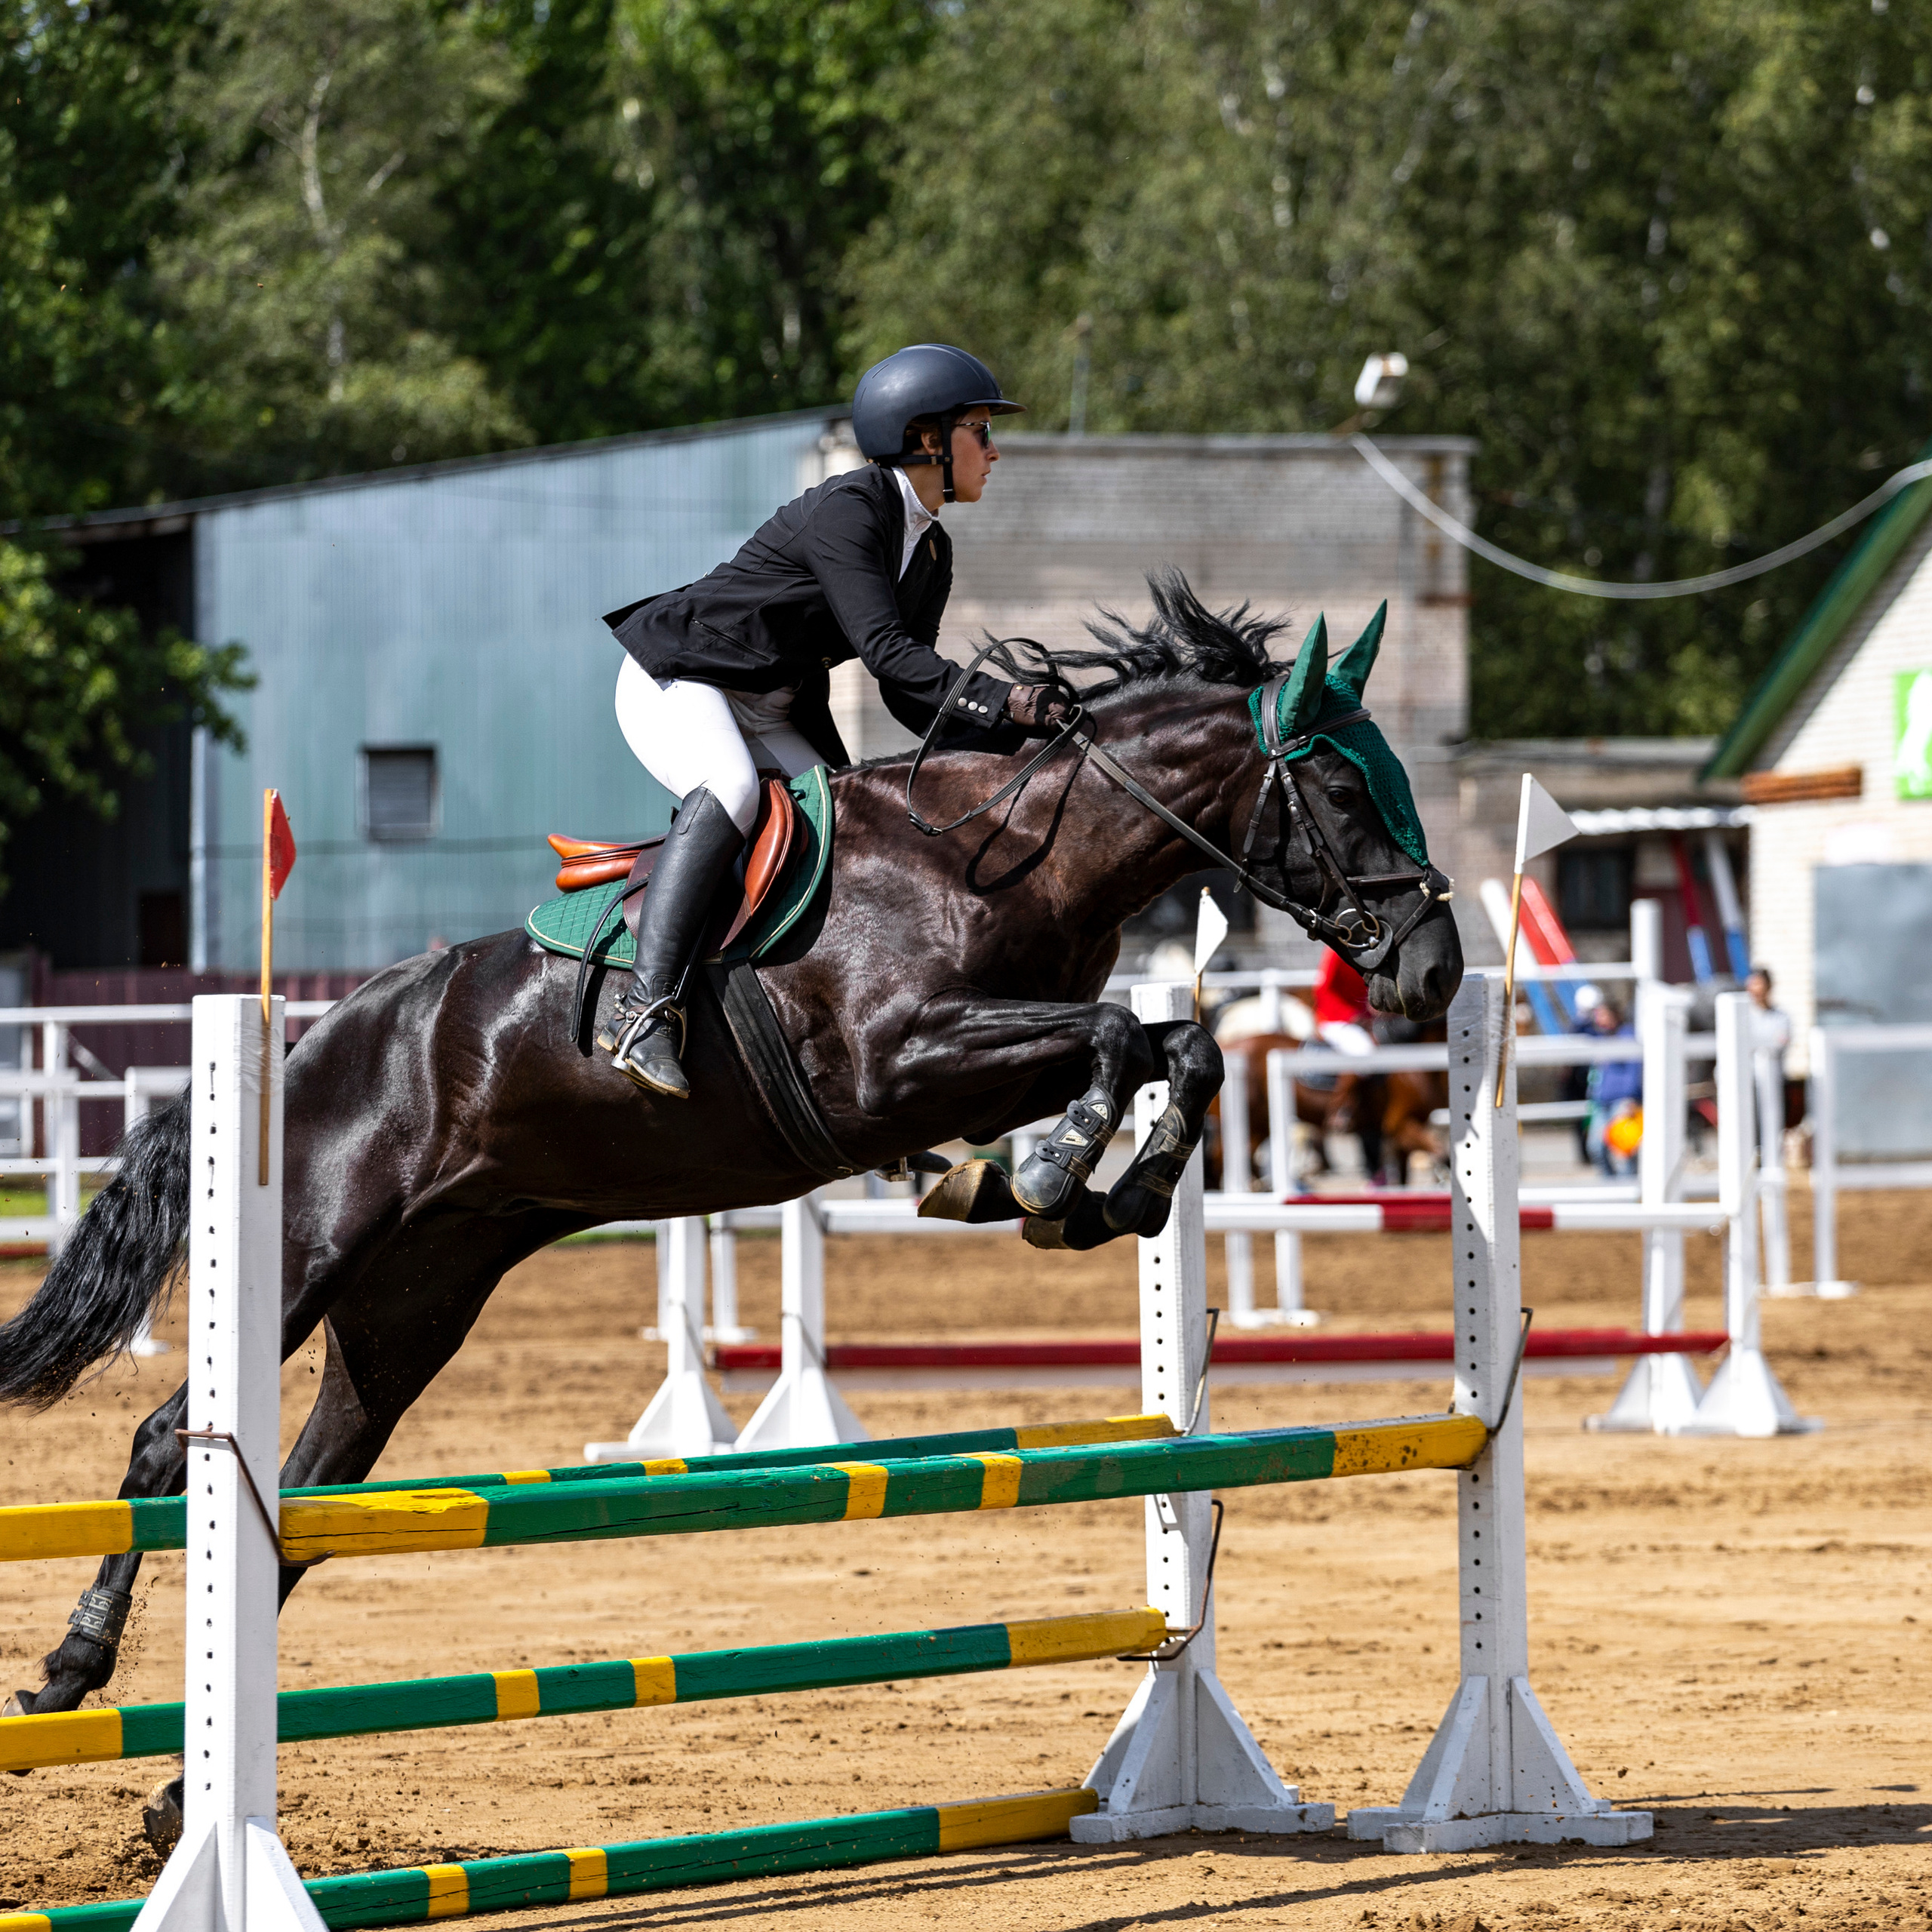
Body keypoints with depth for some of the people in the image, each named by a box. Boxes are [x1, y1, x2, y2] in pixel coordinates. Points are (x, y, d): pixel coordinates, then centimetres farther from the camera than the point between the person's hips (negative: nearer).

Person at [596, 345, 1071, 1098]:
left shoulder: (932, 553, 8)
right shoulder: (845, 512, -21)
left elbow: (909, 697, 8)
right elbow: (885, 650, -30)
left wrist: (1008, 737, -8)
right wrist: (1005, 701, -36)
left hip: (771, 715, 10)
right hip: (676, 681, -10)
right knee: (730, 792, -35)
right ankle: (645, 1012, -46)